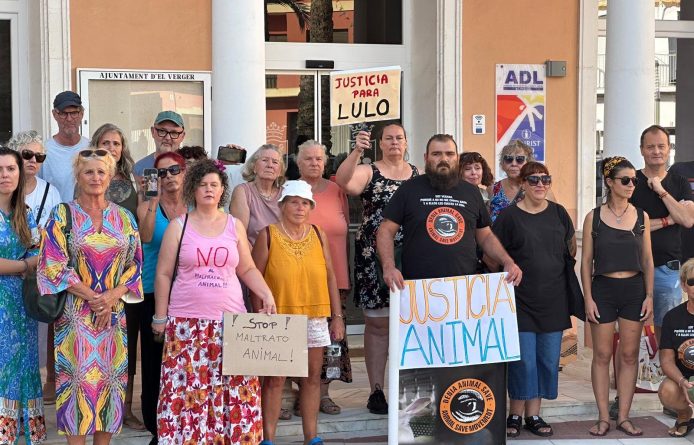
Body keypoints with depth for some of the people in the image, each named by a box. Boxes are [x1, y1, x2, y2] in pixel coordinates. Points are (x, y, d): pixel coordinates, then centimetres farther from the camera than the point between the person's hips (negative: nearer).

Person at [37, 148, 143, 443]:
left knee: (109, 377, 3)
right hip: (75, 312, -3)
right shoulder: (63, 215, 0)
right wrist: (91, 296, -13)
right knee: (78, 376, -6)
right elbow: (54, 265, -7)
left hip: (114, 312, 3)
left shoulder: (124, 218, 9)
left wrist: (112, 296, -10)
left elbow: (135, 263, 6)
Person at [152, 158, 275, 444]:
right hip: (187, 322, -1)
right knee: (187, 387, -3)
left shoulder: (235, 226, 9)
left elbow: (248, 269, 13)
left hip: (230, 320, 2)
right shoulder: (178, 226, 3)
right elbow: (163, 274, 4)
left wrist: (266, 295, -2)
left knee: (234, 386, -1)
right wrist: (160, 317, 2)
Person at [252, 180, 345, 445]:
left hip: (315, 317, 4)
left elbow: (330, 277, 10)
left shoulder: (318, 235, 7)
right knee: (275, 379, 1)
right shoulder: (268, 235, -3)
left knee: (312, 377, 9)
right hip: (279, 318, -3)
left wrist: (337, 316, 7)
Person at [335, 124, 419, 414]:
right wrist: (356, 152, -31)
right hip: (375, 257, -3)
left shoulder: (419, 176, 13)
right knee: (377, 323, 0)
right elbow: (343, 181, -18)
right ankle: (376, 391, 7)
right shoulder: (369, 172, 2)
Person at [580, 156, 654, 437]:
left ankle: (624, 416, 14)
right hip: (603, 289, -2)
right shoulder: (594, 217, -2)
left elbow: (647, 259, 7)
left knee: (629, 355, 6)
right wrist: (588, 298, -6)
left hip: (634, 289, 2)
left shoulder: (641, 217, 4)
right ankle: (603, 417, 11)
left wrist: (649, 295, 1)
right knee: (602, 355, 2)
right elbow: (586, 261, 0)